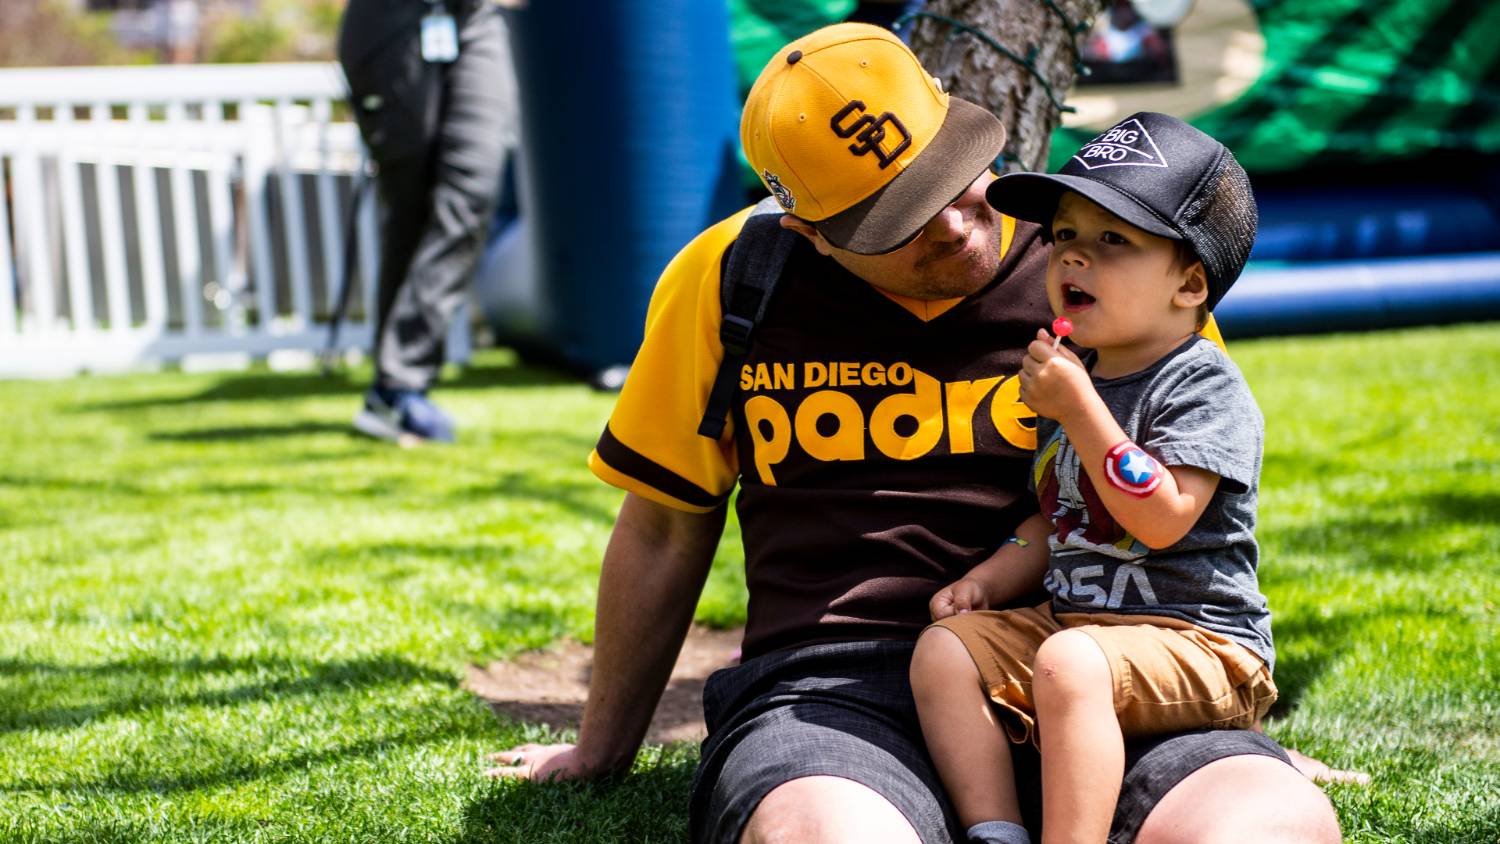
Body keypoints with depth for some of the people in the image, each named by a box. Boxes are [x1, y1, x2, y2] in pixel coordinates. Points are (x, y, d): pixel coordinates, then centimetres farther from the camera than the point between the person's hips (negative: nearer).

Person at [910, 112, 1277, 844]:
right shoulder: (1076, 378, 15)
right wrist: (986, 577, 6)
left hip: (1196, 640, -8)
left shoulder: (1206, 387, -10)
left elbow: (1162, 520, -24)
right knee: (943, 649, -9)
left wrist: (1079, 410, -23)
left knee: (1069, 662, -34)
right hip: (1071, 619, 8)